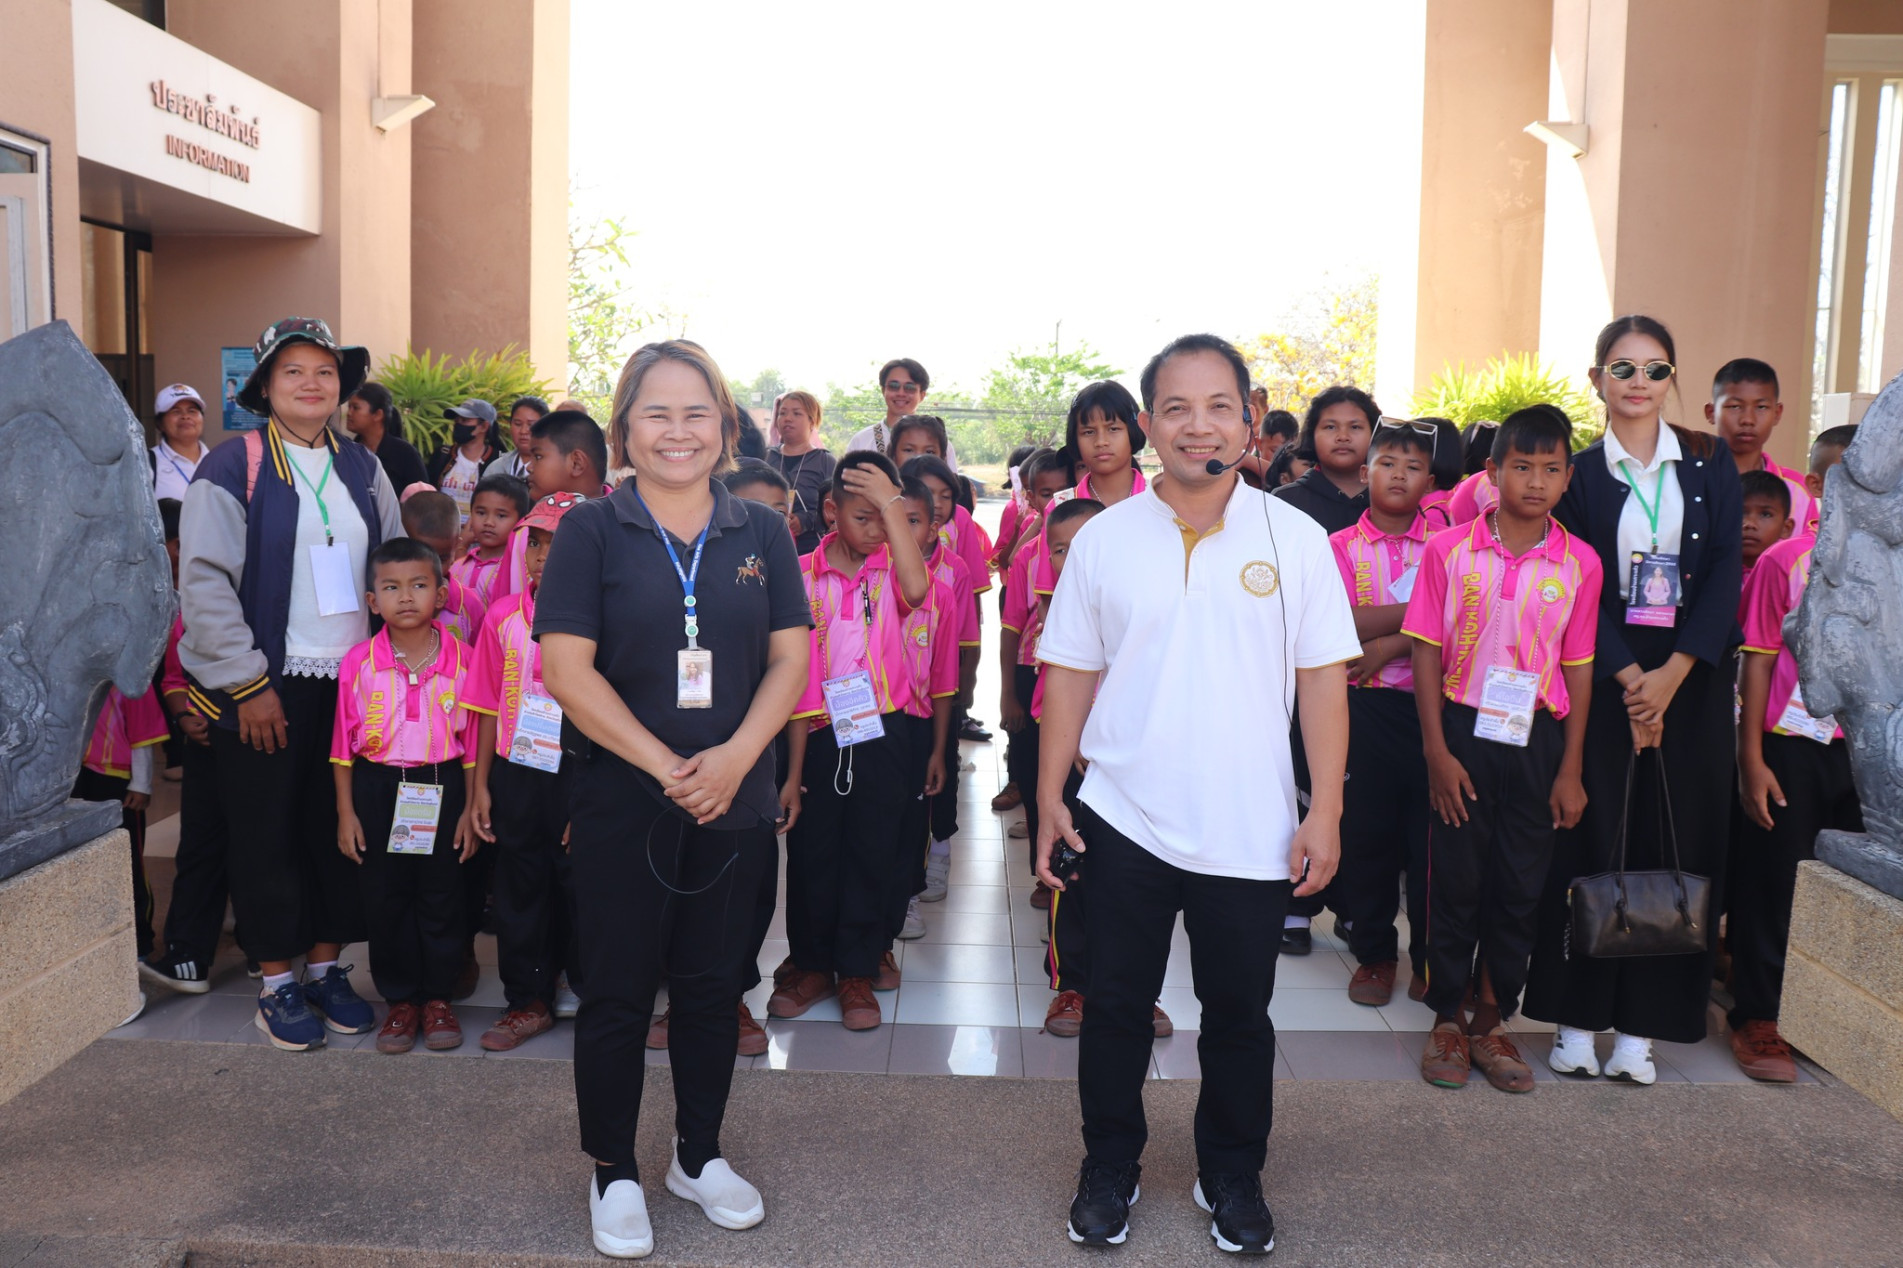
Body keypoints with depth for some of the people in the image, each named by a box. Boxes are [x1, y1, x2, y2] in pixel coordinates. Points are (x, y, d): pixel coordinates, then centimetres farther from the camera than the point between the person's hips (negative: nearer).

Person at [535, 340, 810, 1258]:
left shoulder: (760, 534, 5)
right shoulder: (591, 530, -4)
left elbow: (790, 657, 1)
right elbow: (566, 668, -11)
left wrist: (735, 756, -14)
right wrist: (666, 767, -15)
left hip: (735, 798, 3)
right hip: (619, 798, -2)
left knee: (711, 984, 14)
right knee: (617, 992, 8)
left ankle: (699, 1156, 33)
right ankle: (613, 1174, 26)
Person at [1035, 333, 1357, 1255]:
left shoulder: (1295, 539, -2)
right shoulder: (1104, 538, 0)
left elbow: (1323, 679, -1)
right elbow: (1070, 673, 4)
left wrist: (1326, 810, -5)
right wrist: (1049, 795, 1)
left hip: (1252, 832, 0)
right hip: (1124, 822, 1)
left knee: (1240, 1014, 14)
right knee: (1116, 1006, 12)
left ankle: (1232, 1176, 36)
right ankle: (1109, 1167, 33)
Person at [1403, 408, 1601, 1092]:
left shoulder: (1580, 564, 2)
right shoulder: (1448, 550, -3)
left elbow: (1578, 669, 4)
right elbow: (1427, 654, -3)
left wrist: (1570, 769, 2)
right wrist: (1437, 751, -8)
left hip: (1537, 737, 2)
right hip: (1463, 730, -2)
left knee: (1520, 885, 8)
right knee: (1455, 878, 4)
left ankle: (1491, 1020, 24)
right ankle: (1447, 1019, 20)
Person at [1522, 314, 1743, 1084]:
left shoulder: (1709, 462, 6)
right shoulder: (1580, 473, 4)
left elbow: (1726, 570, -2)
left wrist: (1671, 673, -12)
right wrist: (1629, 677, -14)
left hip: (1692, 673, 1)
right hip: (1605, 674, -1)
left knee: (1675, 842, 2)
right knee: (1593, 840, 0)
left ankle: (1639, 1027, 11)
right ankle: (1576, 1019, 10)